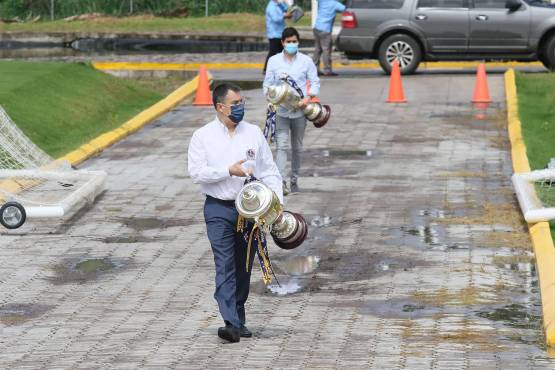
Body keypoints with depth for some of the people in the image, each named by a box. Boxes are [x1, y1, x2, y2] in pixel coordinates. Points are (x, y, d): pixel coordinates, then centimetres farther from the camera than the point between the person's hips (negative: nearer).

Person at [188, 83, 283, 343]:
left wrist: (277, 202, -4)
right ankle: (231, 323, -21)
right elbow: (196, 173, -8)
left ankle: (239, 320, 22)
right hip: (219, 208, -3)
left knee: (243, 267, 10)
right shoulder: (203, 136, -1)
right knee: (225, 266, -13)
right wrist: (229, 171, -16)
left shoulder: (253, 133, 7)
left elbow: (269, 171, 7)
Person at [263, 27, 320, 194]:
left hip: (299, 110, 1)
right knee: (281, 146, -14)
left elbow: (315, 82, 4)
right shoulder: (274, 61, 4)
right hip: (280, 110, -1)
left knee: (297, 147, 11)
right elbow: (267, 84, 7)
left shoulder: (306, 61, 3)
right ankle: (281, 182, -23)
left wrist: (308, 98, -13)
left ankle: (294, 180, 24)